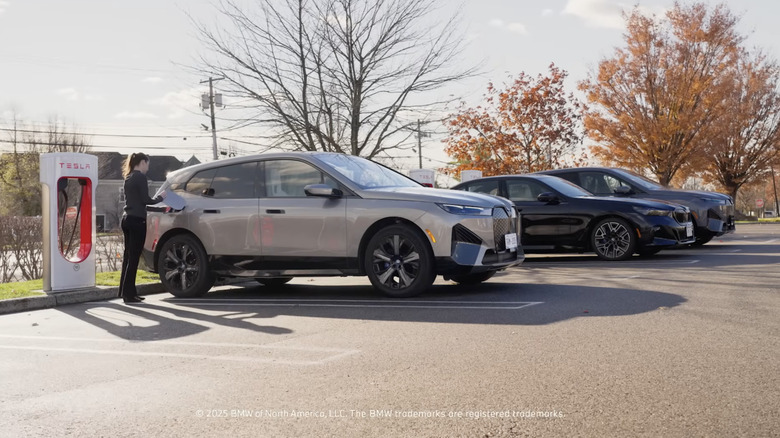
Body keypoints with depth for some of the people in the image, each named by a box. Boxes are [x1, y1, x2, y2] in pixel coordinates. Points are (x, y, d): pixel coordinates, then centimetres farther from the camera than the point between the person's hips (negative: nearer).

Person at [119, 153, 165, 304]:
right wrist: (160, 197, 2)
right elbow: (145, 200, -14)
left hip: (127, 219, 9)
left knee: (128, 256, 12)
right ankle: (129, 293, -5)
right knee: (133, 257, -6)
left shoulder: (129, 178, 16)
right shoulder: (140, 177, -9)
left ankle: (126, 291, 16)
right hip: (137, 220, -9)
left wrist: (156, 198, 15)